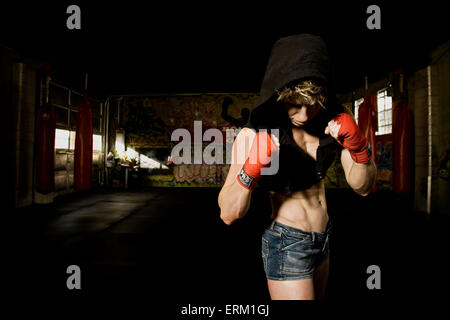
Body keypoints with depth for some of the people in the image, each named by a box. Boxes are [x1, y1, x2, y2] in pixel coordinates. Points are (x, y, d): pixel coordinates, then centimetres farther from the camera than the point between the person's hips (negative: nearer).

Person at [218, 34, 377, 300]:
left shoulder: (330, 123, -6)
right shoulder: (253, 135, -20)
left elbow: (363, 187, -3)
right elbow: (229, 214, -22)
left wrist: (358, 146, -22)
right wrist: (250, 170, -39)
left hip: (323, 238, 6)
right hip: (287, 245, -6)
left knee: (318, 297, 26)